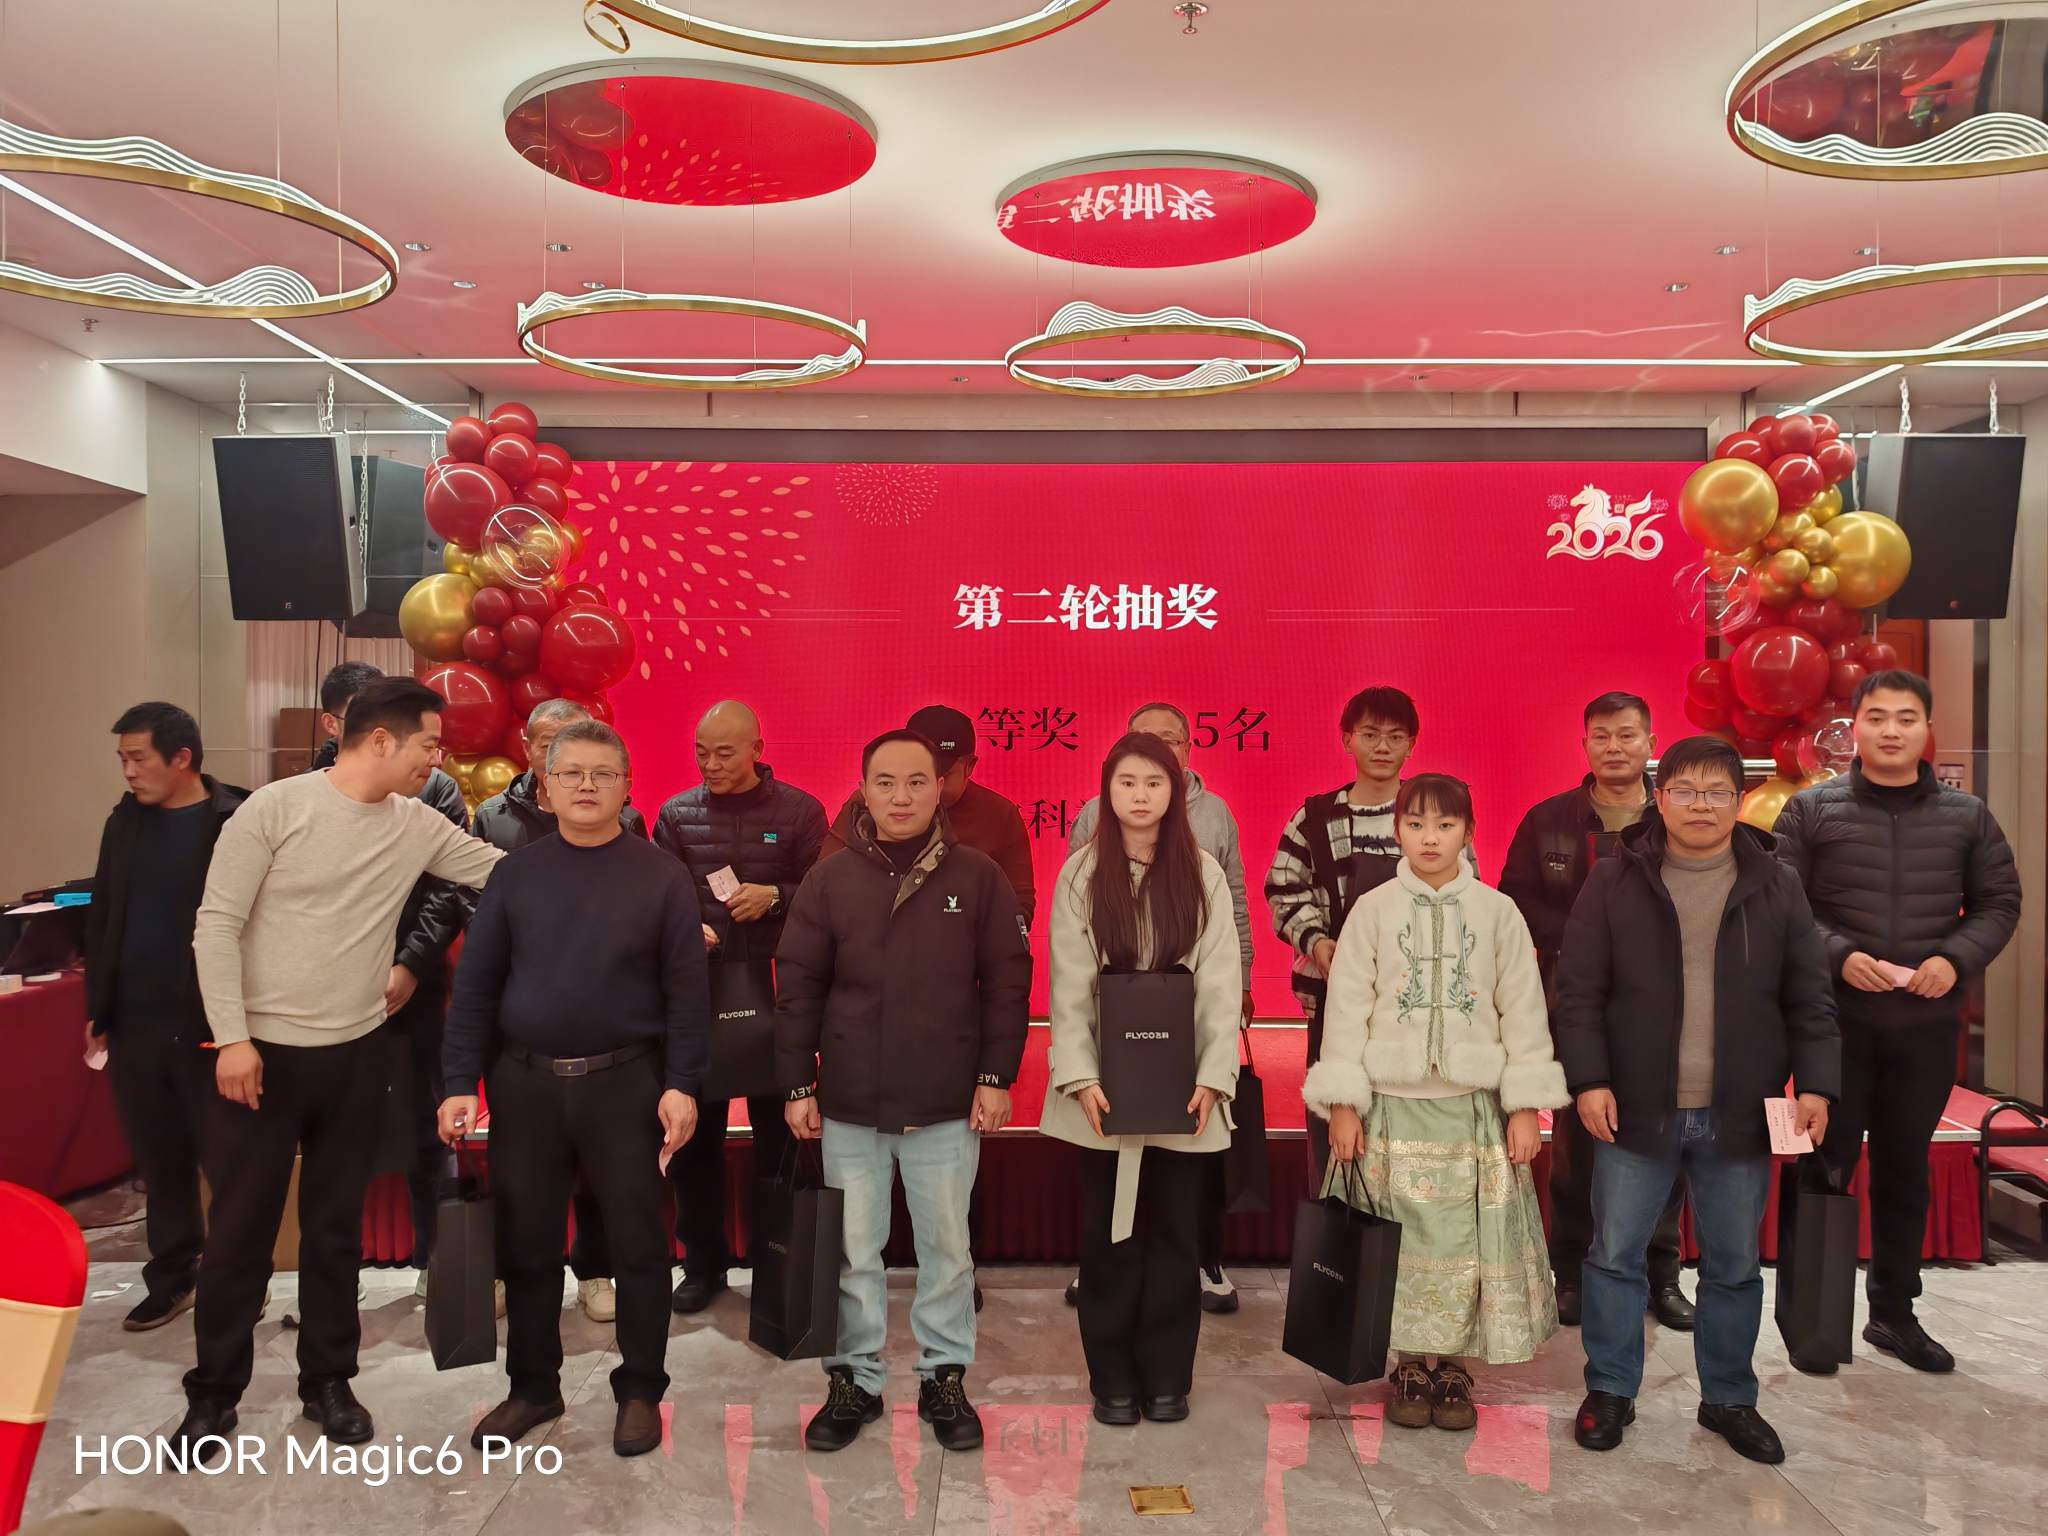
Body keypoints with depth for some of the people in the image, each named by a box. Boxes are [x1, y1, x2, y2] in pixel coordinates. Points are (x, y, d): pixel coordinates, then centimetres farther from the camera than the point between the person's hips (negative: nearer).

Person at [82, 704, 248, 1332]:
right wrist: (97, 1009, 12)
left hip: (210, 1025, -5)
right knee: (160, 1162, 14)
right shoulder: (125, 822, 7)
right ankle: (171, 1278, 29)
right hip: (135, 1024, 5)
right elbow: (100, 919, 14)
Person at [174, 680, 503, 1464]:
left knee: (336, 1225, 14)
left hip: (356, 1054, 4)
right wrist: (232, 1037, -14)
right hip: (264, 1052, -4)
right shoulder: (275, 807, -12)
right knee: (241, 1227, 7)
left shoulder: (417, 825, 0)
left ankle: (327, 1379, 29)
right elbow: (217, 924, -11)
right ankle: (214, 1391, 25)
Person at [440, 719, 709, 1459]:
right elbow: (476, 983, 4)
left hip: (624, 1082, -2)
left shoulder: (660, 876, -3)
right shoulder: (516, 872, 4)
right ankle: (533, 1385, 30)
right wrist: (460, 1083, -2)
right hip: (524, 1081, 3)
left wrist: (681, 1085, -11)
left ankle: (640, 1391, 22)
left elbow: (686, 989, -5)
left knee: (638, 1242, 6)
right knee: (526, 1243, 13)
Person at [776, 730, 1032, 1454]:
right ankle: (854, 1380, 28)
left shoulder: (976, 876, -2)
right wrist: (797, 1085, 0)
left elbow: (1007, 981, 0)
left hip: (948, 1106, -1)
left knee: (947, 1246, 11)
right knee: (853, 1252, 11)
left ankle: (944, 1378, 28)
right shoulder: (830, 879, 0)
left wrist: (996, 1076, -3)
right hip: (849, 1103, 1)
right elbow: (797, 987, 3)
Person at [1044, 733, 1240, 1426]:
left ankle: (1166, 1376, 22)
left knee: (1175, 1232, 8)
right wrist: (1080, 1075, -11)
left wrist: (1213, 1076, -9)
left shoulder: (1203, 873, 1)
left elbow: (1222, 984, -1)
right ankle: (1113, 1378, 21)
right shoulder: (1081, 873, 0)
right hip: (1107, 1088, 0)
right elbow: (1068, 985, -3)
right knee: (1109, 1233, 7)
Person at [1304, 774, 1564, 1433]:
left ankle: (1453, 1367, 18)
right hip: (1393, 1104, 0)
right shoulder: (1372, 910, 1)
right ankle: (1410, 1367, 18)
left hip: (1473, 1105, 1)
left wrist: (1526, 1106, 0)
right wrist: (1342, 1103, -3)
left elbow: (1523, 1009, 4)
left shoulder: (1497, 912, 3)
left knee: (1468, 1239, 2)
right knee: (1403, 1238, 2)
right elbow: (1346, 1007, 0)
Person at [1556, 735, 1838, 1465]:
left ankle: (1729, 1397, 31)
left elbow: (1810, 999, 4)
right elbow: (1579, 992, -3)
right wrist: (1589, 1081, -11)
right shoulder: (1614, 883, -3)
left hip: (1738, 1117, 2)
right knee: (1615, 1255, 6)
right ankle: (1610, 1390, 23)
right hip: (1635, 1110, -1)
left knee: (1734, 1265, 13)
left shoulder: (1776, 888, 3)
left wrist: (1816, 1085, -5)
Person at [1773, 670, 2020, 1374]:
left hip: (1927, 1023, 3)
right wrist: (1840, 955, -19)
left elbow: (1999, 903, 7)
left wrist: (1956, 958, -10)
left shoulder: (1967, 815, 6)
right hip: (1837, 1020, -2)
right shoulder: (1810, 810, -2)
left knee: (1905, 1168, 13)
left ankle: (1894, 1311, 28)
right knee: (1825, 1164, 3)